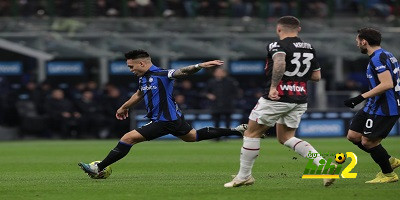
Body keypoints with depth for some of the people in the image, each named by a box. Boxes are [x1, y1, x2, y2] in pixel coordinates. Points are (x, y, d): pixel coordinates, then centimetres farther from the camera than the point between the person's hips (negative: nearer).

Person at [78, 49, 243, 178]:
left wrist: (200, 66, -48)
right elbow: (139, 95, 29)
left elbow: (182, 72, -30)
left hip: (164, 121, -10)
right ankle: (235, 131, 33)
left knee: (128, 138, -12)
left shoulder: (161, 75, -19)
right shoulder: (143, 78, 9)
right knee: (194, 137, 27)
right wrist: (124, 107, 44)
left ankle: (98, 169, -10)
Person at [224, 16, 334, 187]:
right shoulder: (309, 49, 12)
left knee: (252, 133, 9)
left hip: (277, 97, -7)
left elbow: (280, 63, -31)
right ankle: (323, 164, -2)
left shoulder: (277, 46, -9)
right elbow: (316, 76, 17)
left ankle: (244, 175, 13)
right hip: (300, 100, 7)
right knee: (285, 137, 16)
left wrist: (273, 86, -28)